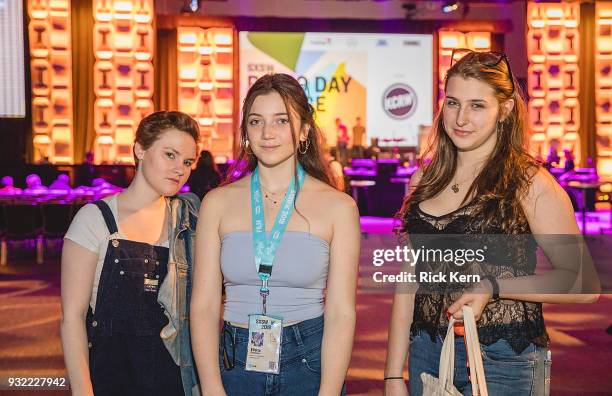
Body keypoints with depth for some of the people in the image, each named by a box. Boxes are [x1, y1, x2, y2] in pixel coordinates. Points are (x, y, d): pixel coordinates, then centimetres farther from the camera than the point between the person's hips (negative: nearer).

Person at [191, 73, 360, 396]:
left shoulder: (338, 206, -6)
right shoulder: (217, 203, -1)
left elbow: (341, 312, -9)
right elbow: (204, 306, -3)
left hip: (309, 361, -1)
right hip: (235, 363, 2)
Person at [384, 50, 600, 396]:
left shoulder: (529, 183, -10)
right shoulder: (425, 180, 4)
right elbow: (407, 282, 5)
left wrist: (492, 286, -20)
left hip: (501, 363, -4)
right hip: (426, 354, 4)